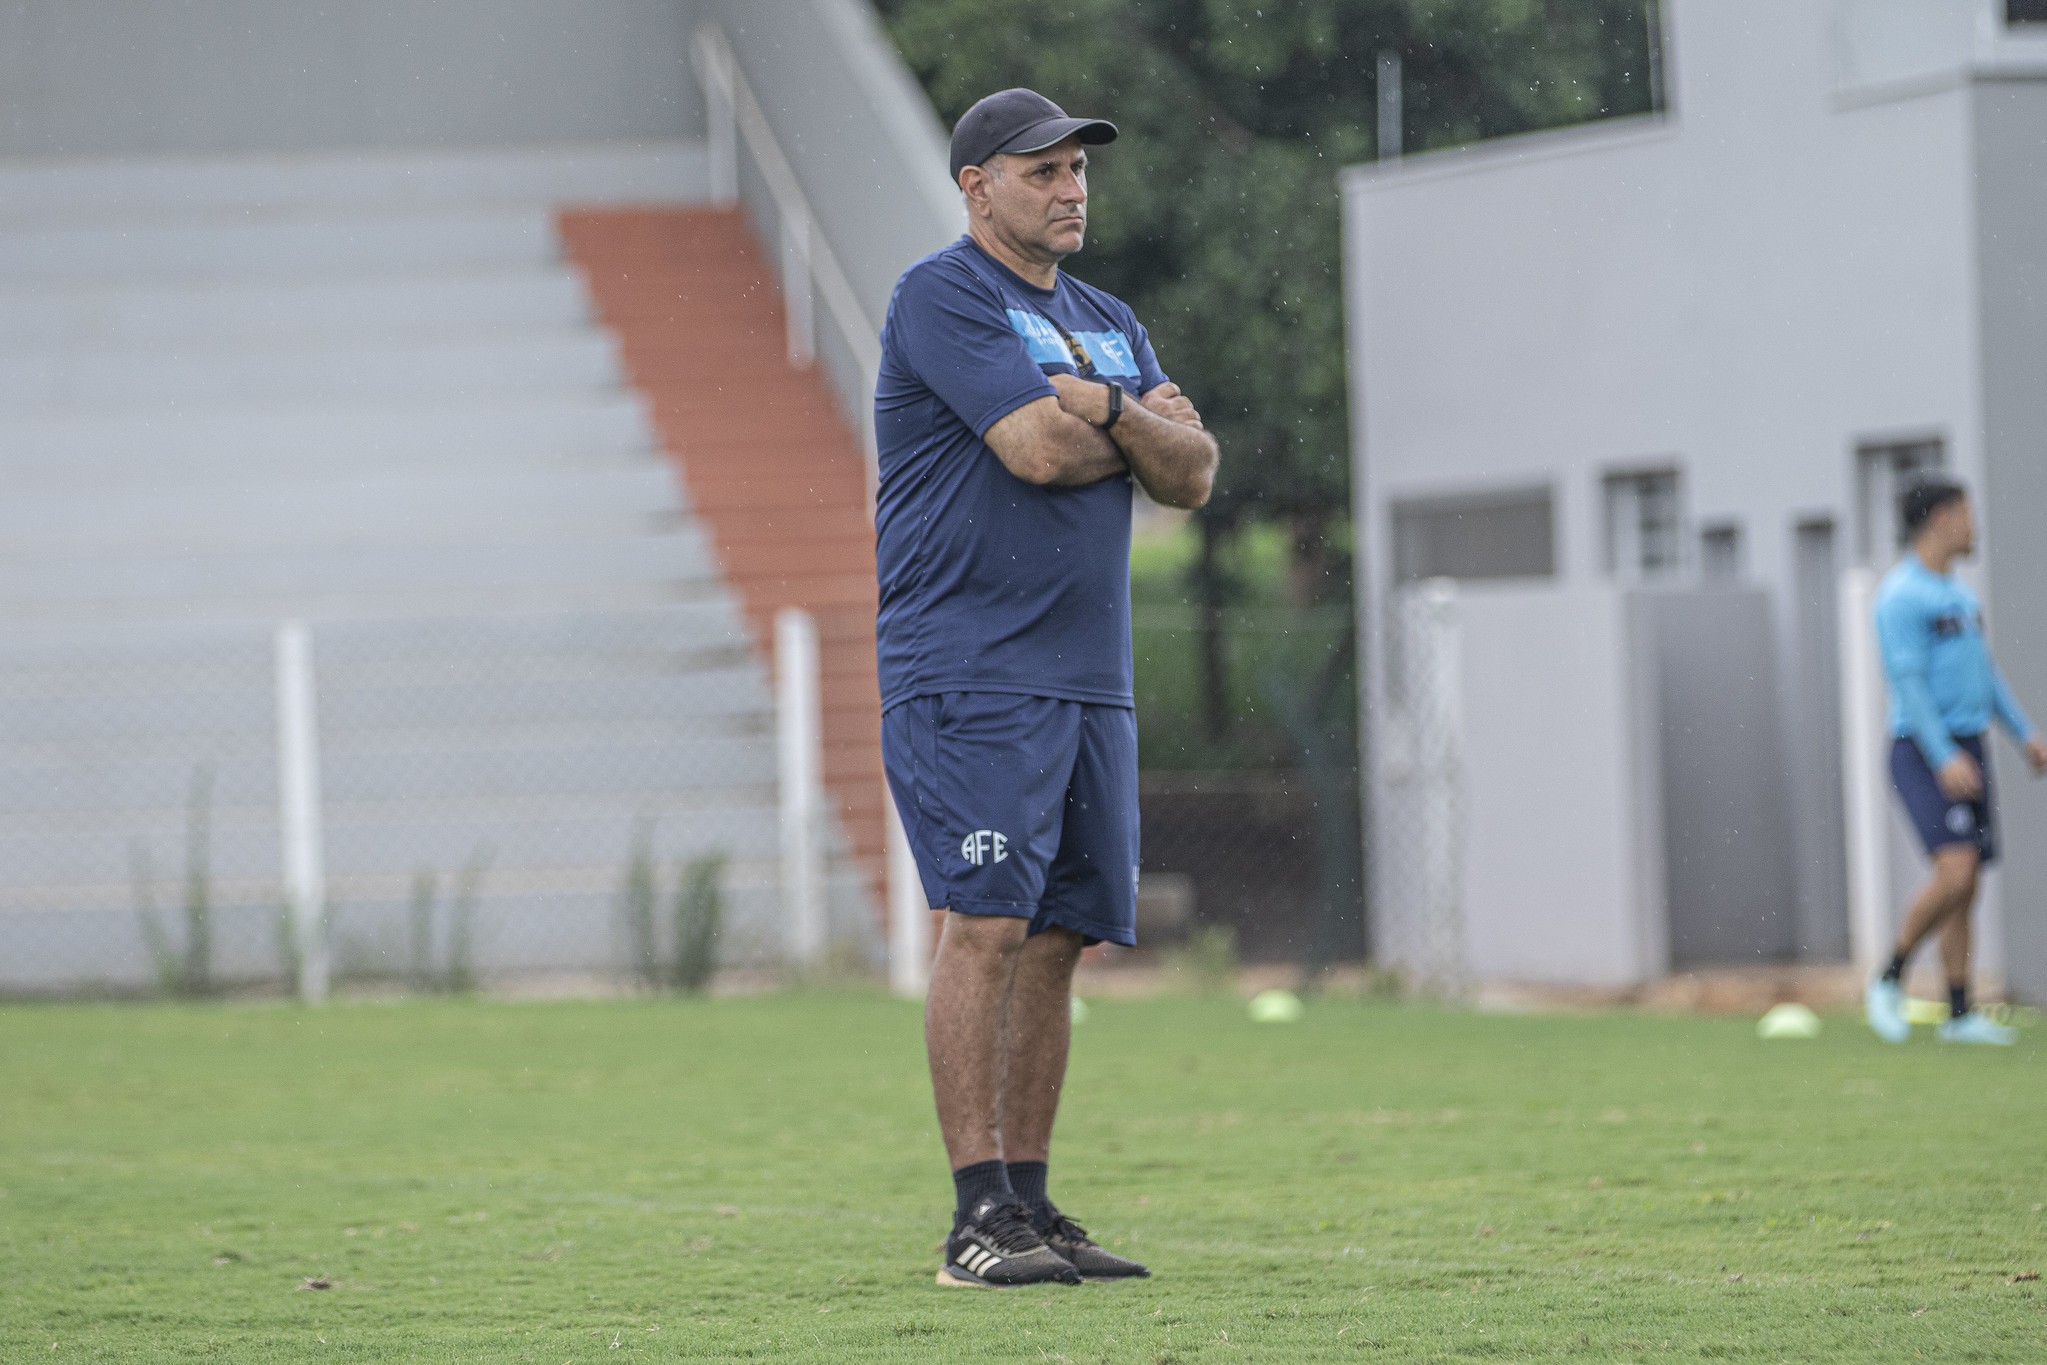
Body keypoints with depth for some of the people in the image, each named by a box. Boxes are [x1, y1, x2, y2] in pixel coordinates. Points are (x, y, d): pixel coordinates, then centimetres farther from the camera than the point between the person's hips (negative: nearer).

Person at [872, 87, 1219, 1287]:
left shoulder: (1109, 327, 20)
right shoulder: (942, 297, -5)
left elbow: (1191, 475, 8)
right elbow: (1037, 446, -17)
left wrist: (1107, 413, -10)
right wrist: (1144, 421, 1)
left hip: (1089, 680, 8)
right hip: (970, 678, -8)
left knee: (1057, 938, 6)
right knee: (988, 922, -14)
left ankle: (1031, 1207, 9)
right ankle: (980, 1219, -15)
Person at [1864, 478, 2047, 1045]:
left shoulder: (1957, 593, 16)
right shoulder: (1901, 595, -12)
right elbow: (1907, 682, -19)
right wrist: (1945, 759, -26)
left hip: (1967, 752, 9)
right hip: (1923, 756, -9)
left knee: (1966, 890, 6)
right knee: (1956, 873, -21)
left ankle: (1959, 1014, 9)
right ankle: (1889, 983, -6)